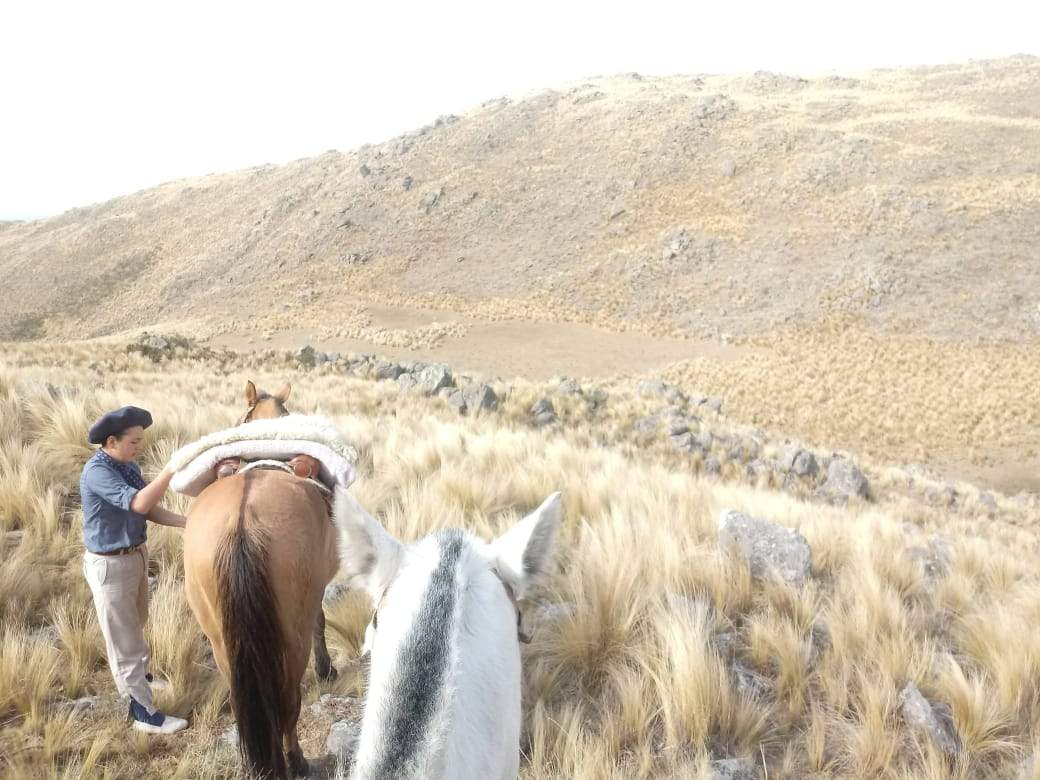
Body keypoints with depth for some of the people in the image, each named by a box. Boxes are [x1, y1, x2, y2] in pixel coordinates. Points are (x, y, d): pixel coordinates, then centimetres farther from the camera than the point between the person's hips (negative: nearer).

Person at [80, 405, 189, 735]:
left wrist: (186, 522, -10)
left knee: (135, 624, 27)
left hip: (136, 555, 8)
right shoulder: (97, 472, -25)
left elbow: (150, 510, 3)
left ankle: (136, 675, 49)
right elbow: (139, 503, -36)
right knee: (123, 636, 3)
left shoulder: (129, 466, 1)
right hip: (110, 565, -8)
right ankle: (143, 712, 12)